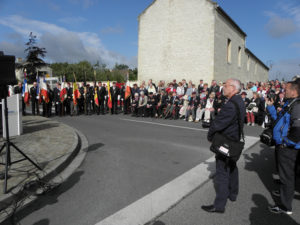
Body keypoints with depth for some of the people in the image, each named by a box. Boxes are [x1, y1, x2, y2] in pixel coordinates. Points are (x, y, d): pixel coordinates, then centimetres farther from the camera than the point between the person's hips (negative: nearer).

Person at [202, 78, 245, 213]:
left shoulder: (230, 105, -27)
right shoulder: (240, 102, 6)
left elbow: (217, 124, -25)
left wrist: (210, 136, -7)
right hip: (235, 141, 10)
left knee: (222, 172, -2)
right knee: (232, 168, 23)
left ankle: (219, 205, 9)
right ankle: (232, 194, 42)